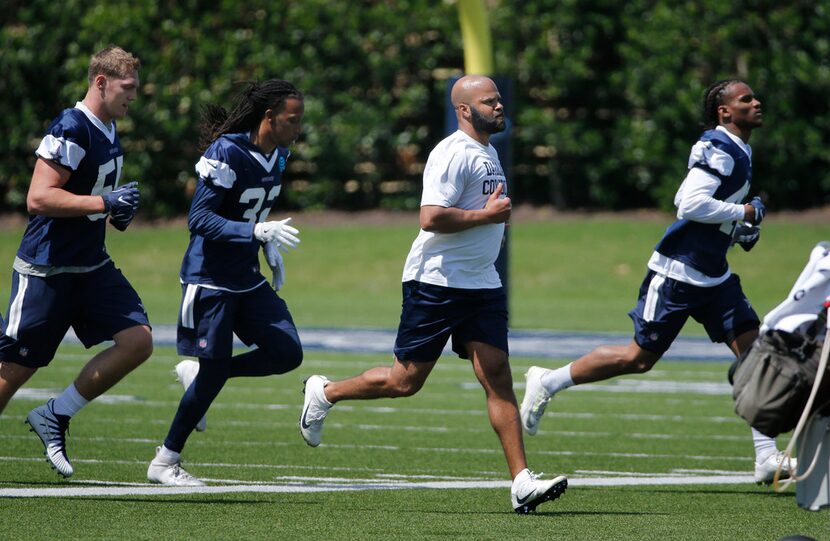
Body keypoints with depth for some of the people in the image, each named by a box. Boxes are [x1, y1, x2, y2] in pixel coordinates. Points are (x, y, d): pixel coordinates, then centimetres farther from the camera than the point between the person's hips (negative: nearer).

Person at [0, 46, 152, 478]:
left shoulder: (109, 131, 12)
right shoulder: (71, 130, -18)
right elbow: (38, 199, -24)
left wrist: (119, 212, 8)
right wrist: (104, 203, -26)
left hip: (92, 265, 8)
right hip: (46, 268, -8)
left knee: (138, 341, -7)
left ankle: (55, 416, 3)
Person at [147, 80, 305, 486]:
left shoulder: (277, 155, 6)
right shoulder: (226, 153, -20)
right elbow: (198, 218, -25)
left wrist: (271, 250, 12)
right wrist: (259, 232, -34)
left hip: (247, 279, 8)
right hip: (209, 279, -8)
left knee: (287, 353, -4)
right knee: (214, 373, -4)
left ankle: (198, 373, 17)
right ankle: (165, 462, 12)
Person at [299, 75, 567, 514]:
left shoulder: (487, 153, 18)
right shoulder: (453, 153, -14)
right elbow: (431, 217, -24)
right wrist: (487, 215, -18)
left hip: (481, 285, 8)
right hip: (436, 283, -8)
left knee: (498, 378, -4)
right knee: (405, 381, 0)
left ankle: (522, 483, -10)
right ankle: (324, 393, 24)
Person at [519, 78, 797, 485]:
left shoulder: (739, 153, 14)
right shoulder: (718, 150, -17)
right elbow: (690, 204, -28)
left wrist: (739, 231, 13)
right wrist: (745, 213, -18)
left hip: (713, 276, 9)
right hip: (677, 273, -9)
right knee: (640, 358, -2)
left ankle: (766, 457, -3)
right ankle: (547, 382, 15)